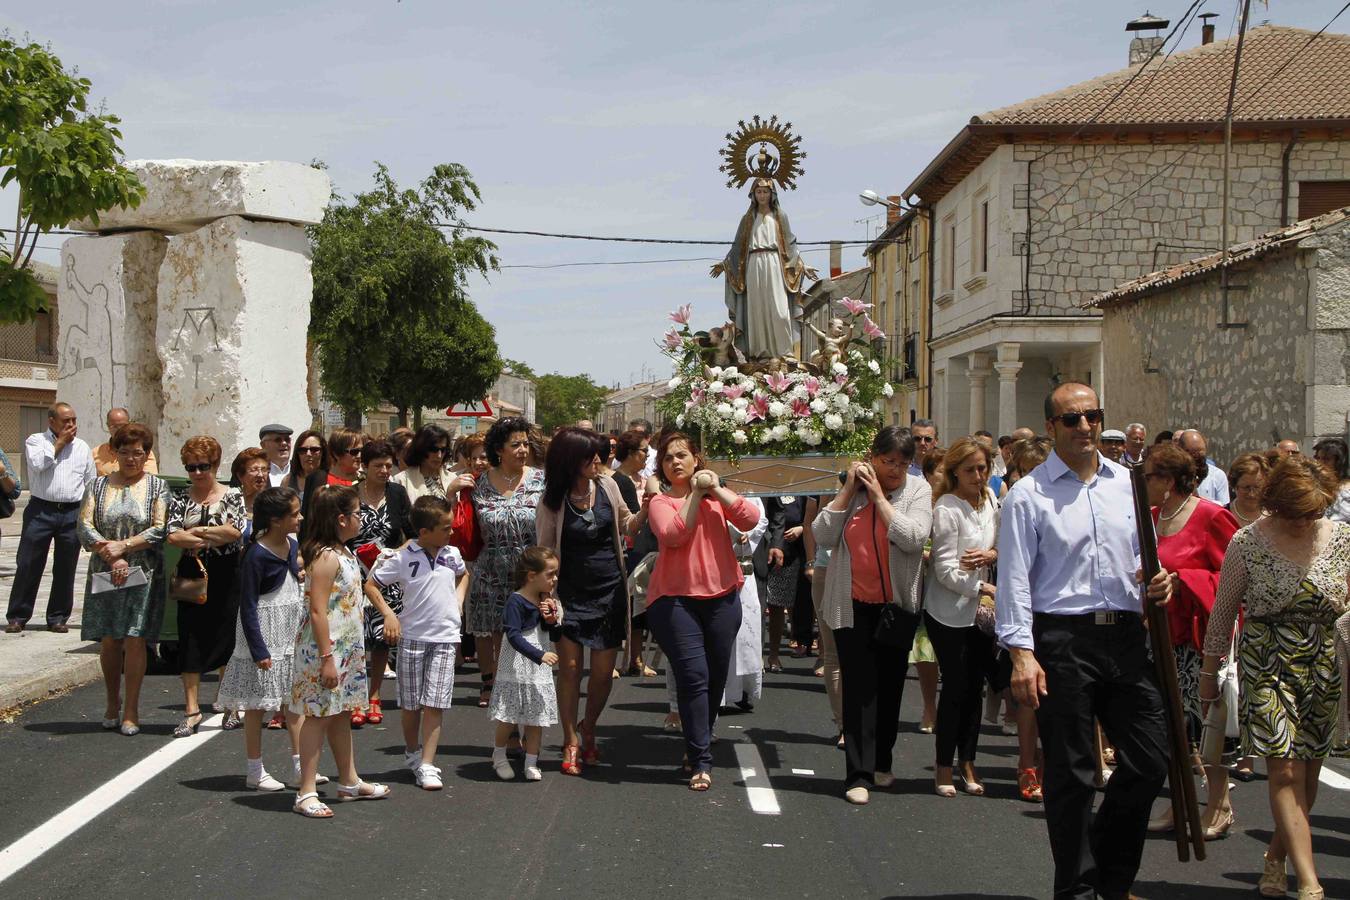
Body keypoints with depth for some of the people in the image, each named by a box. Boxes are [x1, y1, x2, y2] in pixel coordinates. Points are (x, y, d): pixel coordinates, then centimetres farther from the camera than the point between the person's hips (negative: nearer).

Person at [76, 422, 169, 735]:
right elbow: (85, 527, 0)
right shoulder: (98, 485, 9)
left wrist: (124, 547, -15)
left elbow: (160, 530, -6)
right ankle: (112, 703, 21)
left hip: (143, 576, -2)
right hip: (104, 576, 2)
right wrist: (112, 558, -11)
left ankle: (131, 710, 2)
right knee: (109, 640, 4)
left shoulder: (157, 487, 5)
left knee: (134, 639, -5)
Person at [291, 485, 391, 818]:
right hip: (324, 648, -10)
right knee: (318, 716, -4)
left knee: (341, 714, 18)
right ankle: (306, 794, 2)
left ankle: (350, 782, 30)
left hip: (346, 647, 10)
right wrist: (327, 658, -23)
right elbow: (317, 611, -22)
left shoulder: (343, 553, 11)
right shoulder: (327, 557, -19)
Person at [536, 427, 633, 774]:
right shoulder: (552, 501, -8)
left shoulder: (607, 486, 0)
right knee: (570, 667, -3)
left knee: (603, 672, 3)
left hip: (610, 591, 2)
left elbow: (625, 525, 14)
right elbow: (544, 550, -4)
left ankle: (588, 729, 28)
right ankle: (570, 742, 12)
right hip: (571, 593, -2)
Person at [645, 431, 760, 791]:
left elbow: (750, 519, -6)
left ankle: (697, 745, 30)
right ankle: (700, 761, -8)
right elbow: (674, 535, -17)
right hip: (675, 596, -3)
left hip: (721, 595, 3)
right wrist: (695, 493, -12)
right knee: (693, 675, -12)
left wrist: (716, 490, -9)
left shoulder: (717, 494, 11)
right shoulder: (660, 502, 3)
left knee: (716, 676, 10)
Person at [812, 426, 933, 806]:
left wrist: (879, 496, -15)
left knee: (889, 685, 12)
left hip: (897, 604, 1)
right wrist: (848, 490, -11)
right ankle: (859, 774, -5)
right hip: (852, 603, 0)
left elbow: (913, 537, -18)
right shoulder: (850, 487, 3)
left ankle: (881, 763, 29)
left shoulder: (918, 490, -2)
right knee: (859, 687, -5)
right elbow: (823, 534, -7)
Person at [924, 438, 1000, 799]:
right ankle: (943, 767, 12)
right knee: (956, 687, -2)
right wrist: (985, 588, -24)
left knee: (975, 686, 10)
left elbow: (1003, 544, 15)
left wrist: (990, 556, -6)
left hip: (980, 607, 6)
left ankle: (967, 763, 21)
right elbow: (947, 571, -18)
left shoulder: (990, 498, 6)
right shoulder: (947, 508, -16)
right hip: (949, 611, -6)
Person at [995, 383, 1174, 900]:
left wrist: (1158, 580, -2)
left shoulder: (1127, 483, 13)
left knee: (1151, 760, 5)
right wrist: (1021, 652, -14)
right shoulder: (1029, 494, -1)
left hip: (1126, 635, 5)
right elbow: (1014, 579, -6)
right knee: (1071, 772, 2)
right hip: (1063, 639, -5)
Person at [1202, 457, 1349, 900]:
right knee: (1286, 770, -11)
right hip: (1268, 668, -3)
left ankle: (1277, 856, 28)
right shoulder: (1246, 543, -5)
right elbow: (1223, 611, 3)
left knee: (1308, 772, 8)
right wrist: (1209, 671, 7)